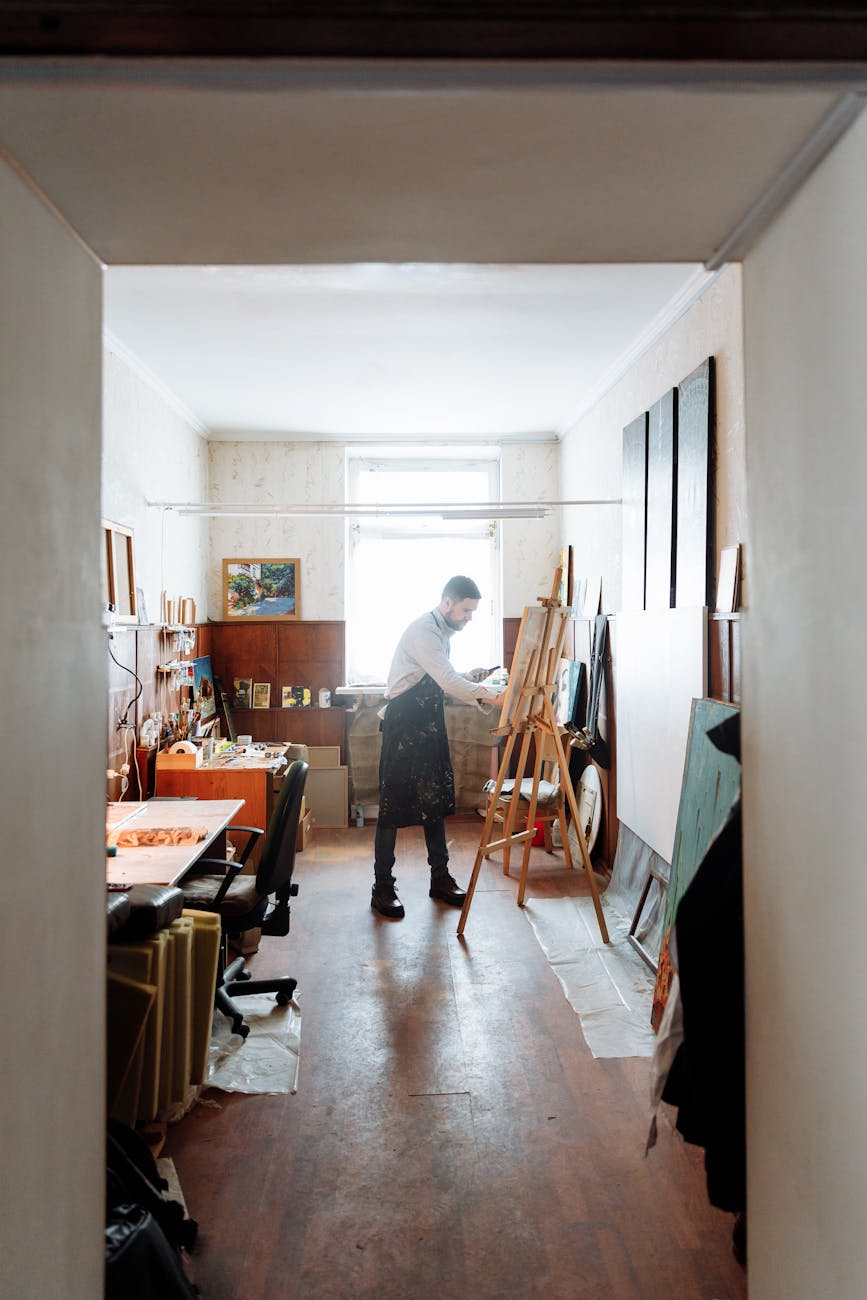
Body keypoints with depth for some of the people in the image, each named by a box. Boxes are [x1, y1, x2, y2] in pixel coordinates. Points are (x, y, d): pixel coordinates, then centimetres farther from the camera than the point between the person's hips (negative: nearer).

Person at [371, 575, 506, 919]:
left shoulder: (443, 631, 12)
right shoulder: (423, 630, -19)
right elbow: (447, 681, -29)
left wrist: (467, 677, 4)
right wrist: (490, 695, -33)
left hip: (429, 723, 9)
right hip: (403, 725, -9)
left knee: (436, 800, 11)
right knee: (393, 805, -3)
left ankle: (440, 878, 20)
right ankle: (382, 887, 5)